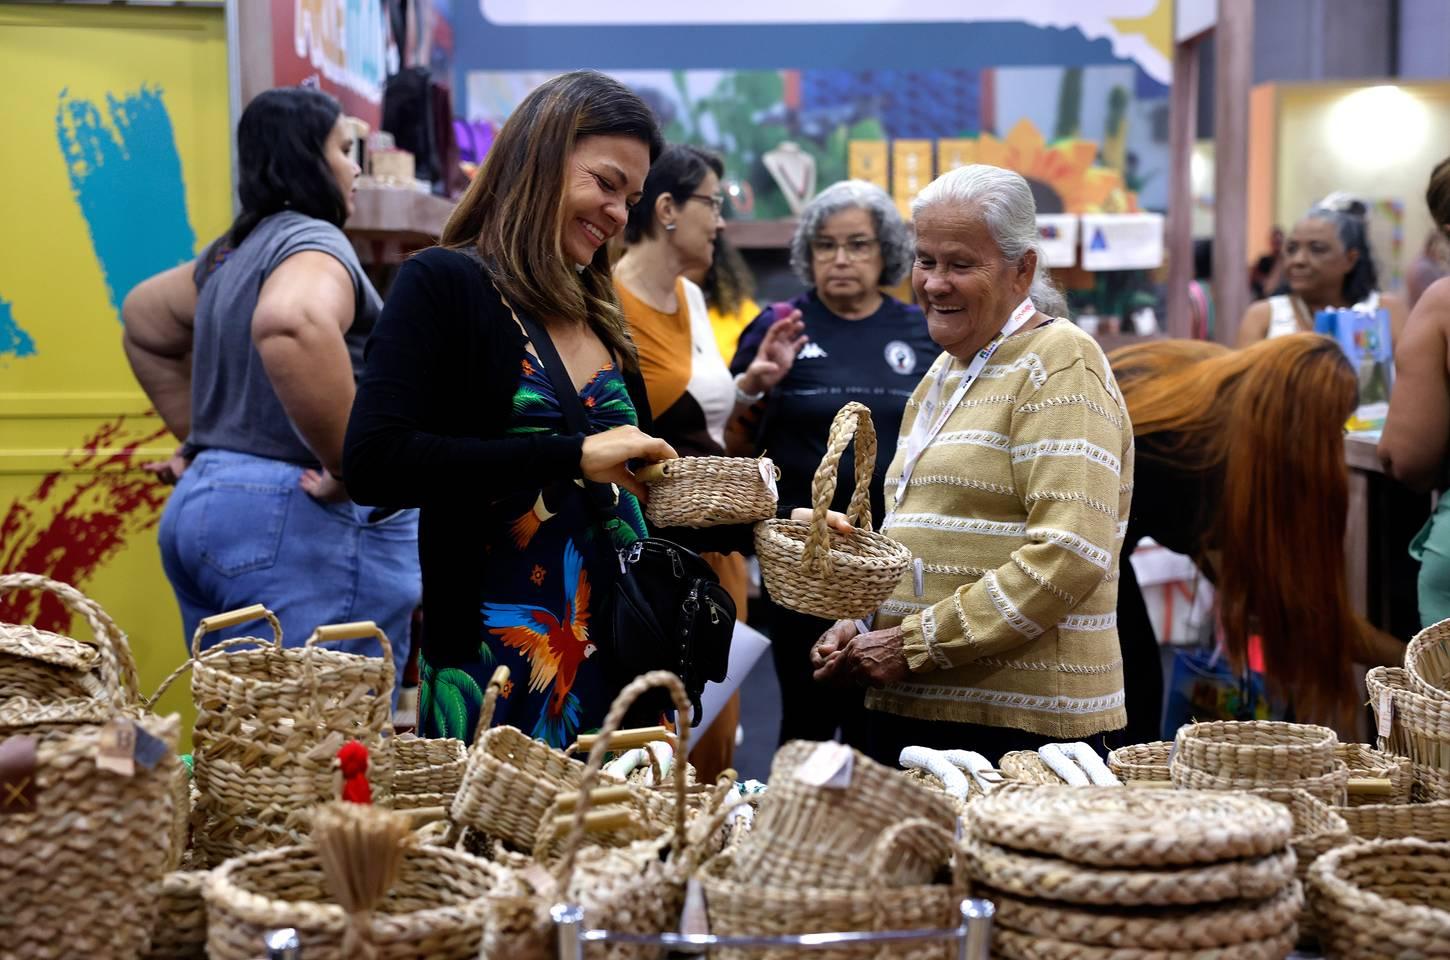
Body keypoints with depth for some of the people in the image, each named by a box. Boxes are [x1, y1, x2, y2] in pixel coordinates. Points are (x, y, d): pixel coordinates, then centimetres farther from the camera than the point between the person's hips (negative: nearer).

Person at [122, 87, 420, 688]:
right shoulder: (312, 242, -11)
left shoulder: (233, 252, 18)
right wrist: (353, 467, -26)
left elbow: (144, 321, 35)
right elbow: (293, 325, -34)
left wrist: (201, 438, 28)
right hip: (294, 521, -10)